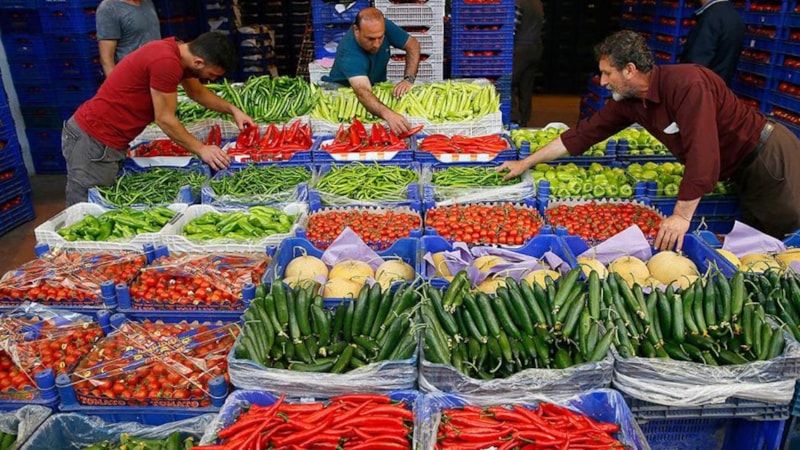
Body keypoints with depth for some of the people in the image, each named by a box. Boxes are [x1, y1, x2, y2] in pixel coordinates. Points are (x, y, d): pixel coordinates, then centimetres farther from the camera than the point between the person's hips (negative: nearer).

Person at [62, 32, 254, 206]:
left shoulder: (177, 50, 6)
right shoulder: (166, 62, -23)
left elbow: (197, 91, 23)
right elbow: (165, 119, -16)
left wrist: (233, 110, 14)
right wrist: (201, 149, -8)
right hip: (93, 141, -9)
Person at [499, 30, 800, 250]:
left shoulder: (687, 84, -31)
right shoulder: (628, 103, -5)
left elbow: (702, 154, -35)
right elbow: (583, 134, -1)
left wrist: (682, 215, -33)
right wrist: (526, 162, 1)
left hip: (771, 156, -7)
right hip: (743, 173, 7)